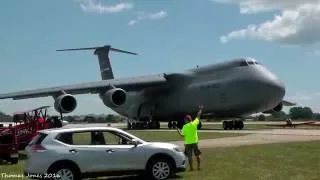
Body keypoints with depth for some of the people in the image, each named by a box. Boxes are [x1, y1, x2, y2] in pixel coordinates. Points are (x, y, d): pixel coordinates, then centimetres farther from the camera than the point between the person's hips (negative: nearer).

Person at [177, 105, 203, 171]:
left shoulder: (185, 126, -9)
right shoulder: (194, 123, -4)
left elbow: (182, 135, -8)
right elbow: (198, 116, 8)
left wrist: (179, 131, 9)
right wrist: (200, 109, 21)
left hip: (188, 143, -2)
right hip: (195, 142, 2)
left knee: (189, 156, 3)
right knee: (197, 155, 15)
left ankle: (191, 168, 2)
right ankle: (199, 166, 18)